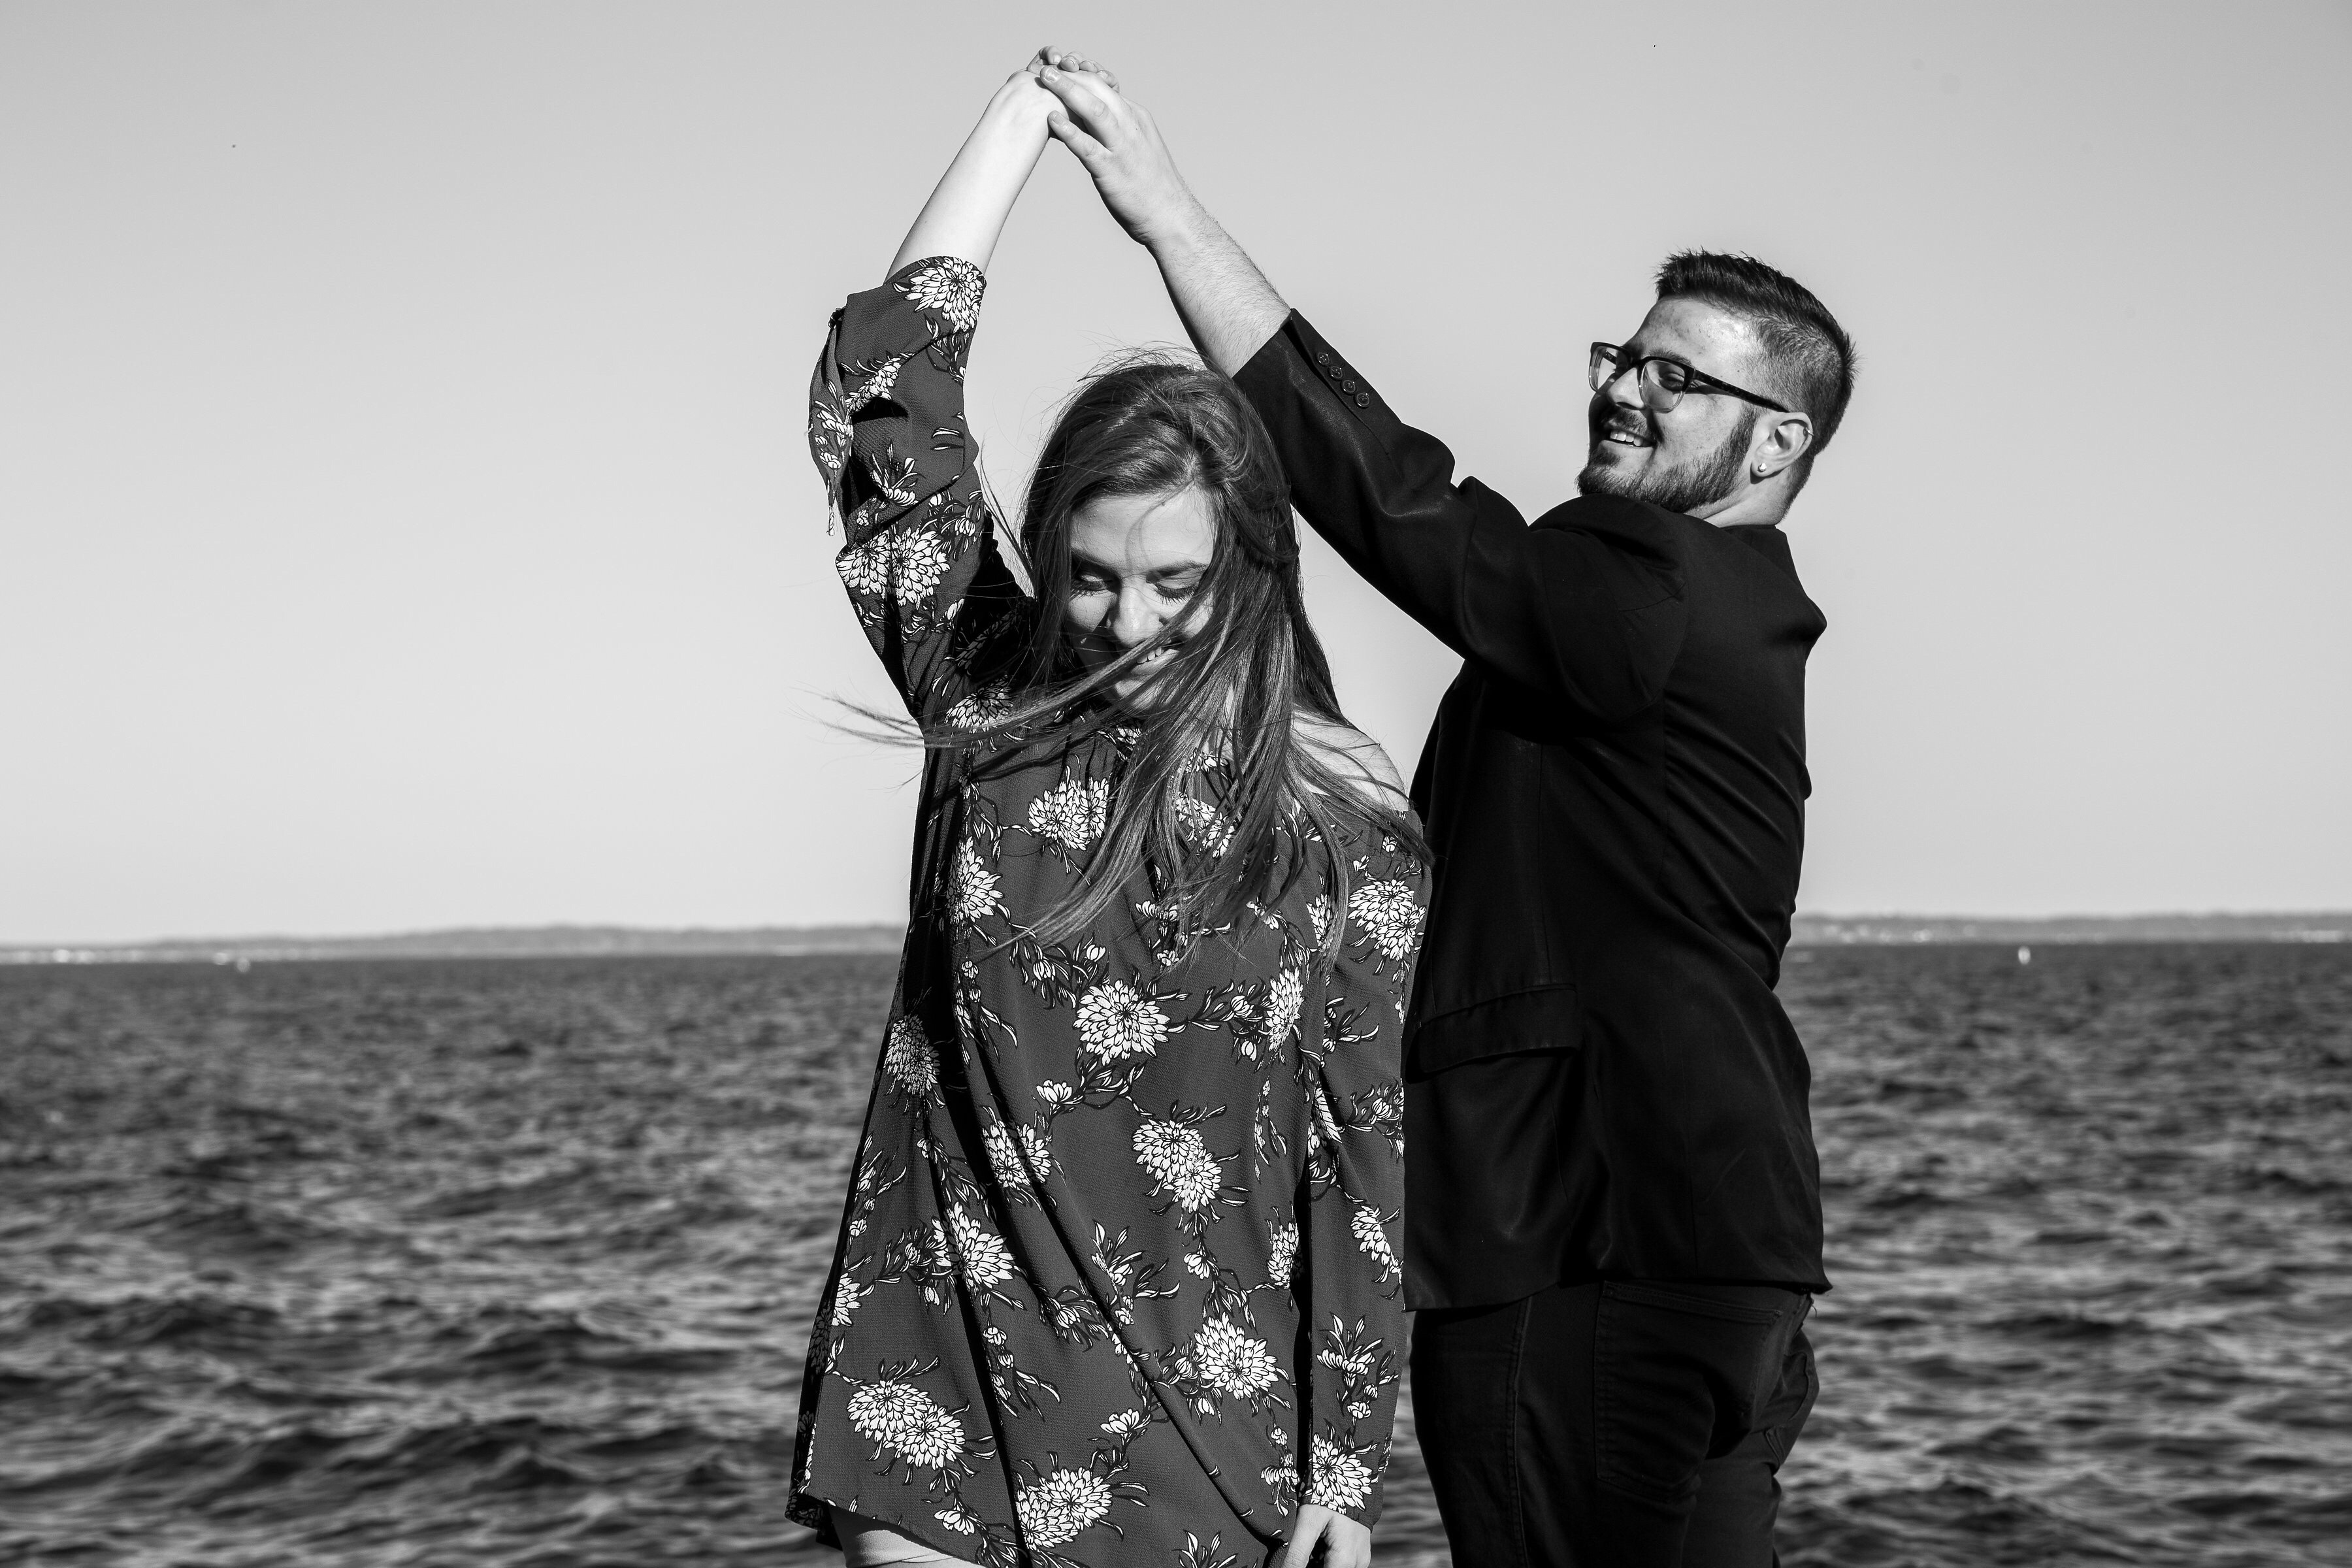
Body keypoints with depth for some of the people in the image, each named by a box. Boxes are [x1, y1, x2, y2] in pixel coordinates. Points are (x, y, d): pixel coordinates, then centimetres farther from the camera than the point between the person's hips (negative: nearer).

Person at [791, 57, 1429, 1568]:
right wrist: (1028, 114, -1)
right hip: (939, 1380, 2)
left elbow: (1371, 1151, -2)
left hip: (1197, 1421, -1)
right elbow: (878, 393, -4)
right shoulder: (990, 703, 2)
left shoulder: (1346, 816, -4)